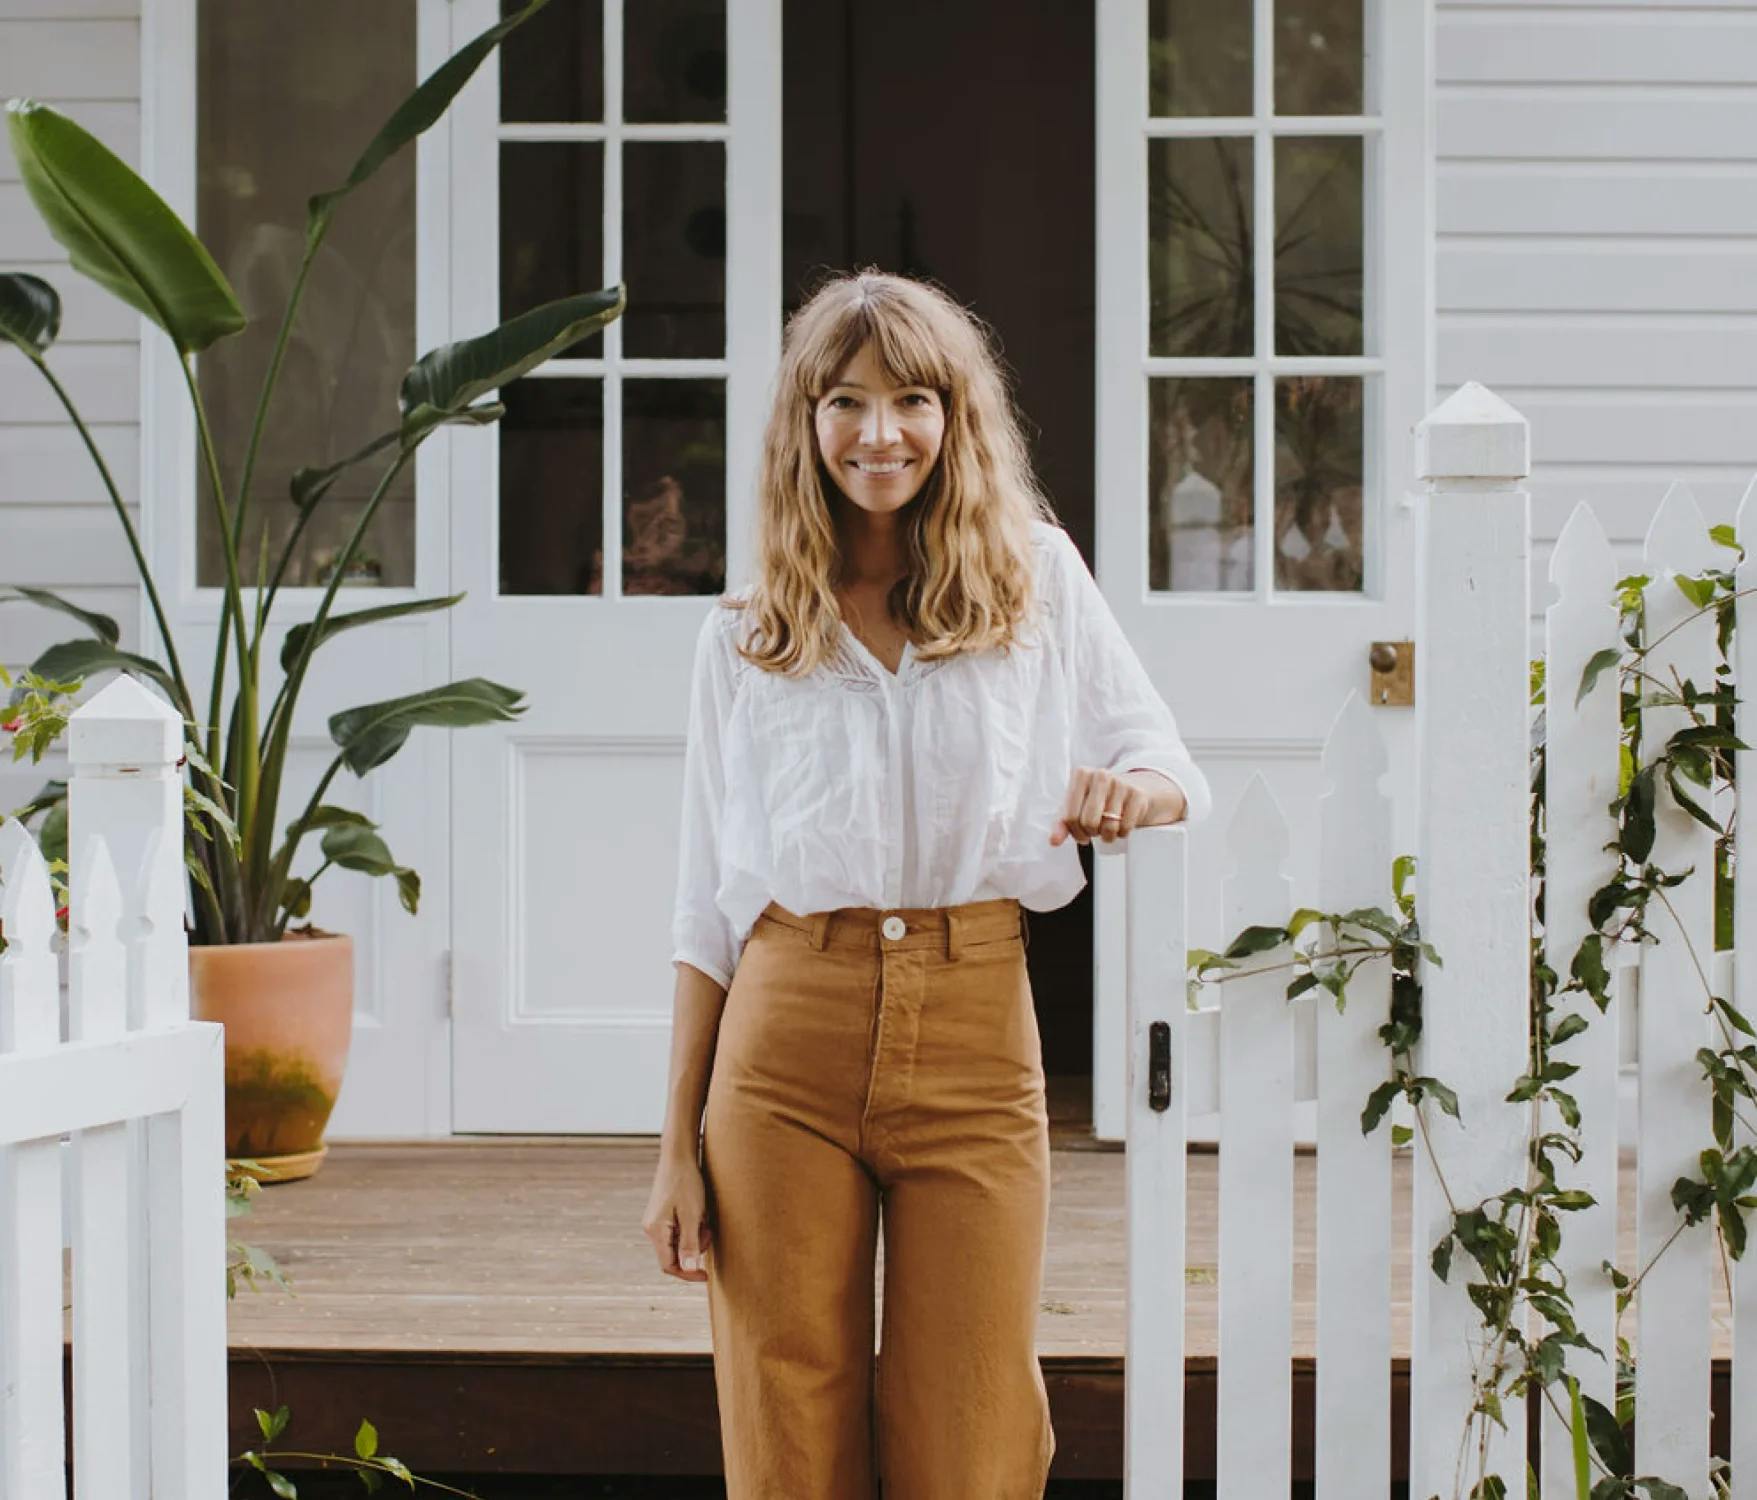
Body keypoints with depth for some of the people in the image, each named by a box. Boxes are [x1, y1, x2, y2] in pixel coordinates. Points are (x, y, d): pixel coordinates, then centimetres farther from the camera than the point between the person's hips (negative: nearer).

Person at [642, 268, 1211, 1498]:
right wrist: (678, 1150, 4)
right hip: (789, 1038, 0)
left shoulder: (1038, 579, 8)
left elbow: (1175, 770, 10)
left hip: (975, 1037, 0)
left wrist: (1134, 792, -15)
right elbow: (709, 903, 8)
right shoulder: (745, 638, 8)